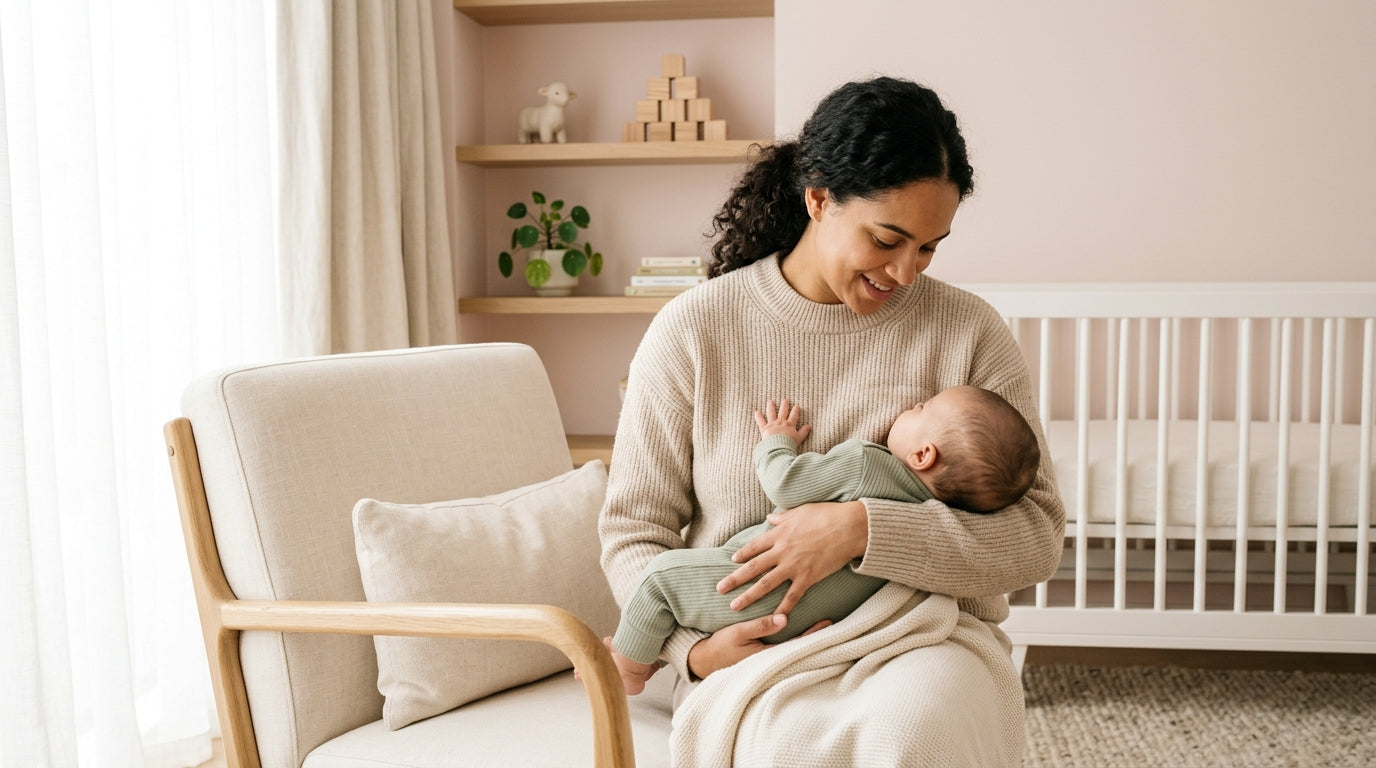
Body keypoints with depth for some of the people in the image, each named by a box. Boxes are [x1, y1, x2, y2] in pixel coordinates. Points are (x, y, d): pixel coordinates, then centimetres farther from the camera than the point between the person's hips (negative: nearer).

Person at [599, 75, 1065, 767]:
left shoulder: (967, 332, 1)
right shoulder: (693, 329, 0)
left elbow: (1036, 538, -4)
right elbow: (632, 531, 5)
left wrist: (864, 528, -19)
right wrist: (696, 649, -13)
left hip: (925, 636, 1)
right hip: (752, 644, 0)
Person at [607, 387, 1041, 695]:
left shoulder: (864, 462, -21)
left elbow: (785, 484, -16)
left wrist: (777, 441, 4)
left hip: (765, 601, -9)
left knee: (664, 572, 2)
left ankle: (629, 666, 17)